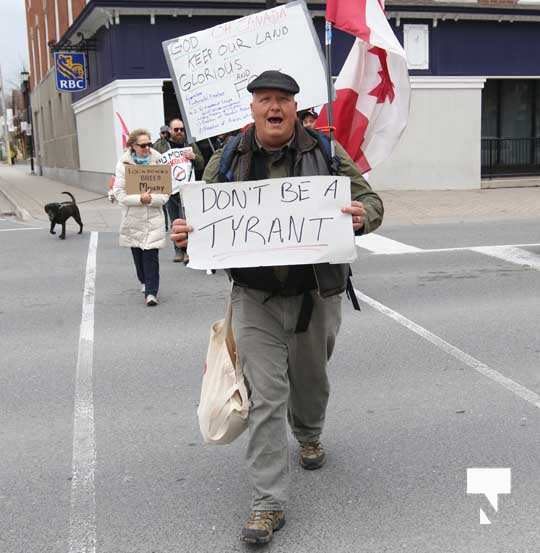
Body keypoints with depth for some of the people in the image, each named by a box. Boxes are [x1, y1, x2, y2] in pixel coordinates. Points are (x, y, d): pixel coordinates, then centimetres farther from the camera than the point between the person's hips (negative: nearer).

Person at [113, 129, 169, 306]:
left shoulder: (158, 162, -2)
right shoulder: (123, 164, -3)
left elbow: (165, 193, -3)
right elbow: (119, 193, -8)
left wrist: (151, 199, -21)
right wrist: (139, 199, -20)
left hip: (153, 218, -1)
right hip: (133, 218, 1)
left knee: (151, 255, -9)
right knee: (137, 253, 13)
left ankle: (151, 292, -7)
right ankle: (145, 282, 36)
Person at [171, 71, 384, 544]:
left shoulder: (327, 152, -2)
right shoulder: (227, 159, 1)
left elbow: (370, 200, 0)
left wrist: (361, 217, -24)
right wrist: (185, 233, -17)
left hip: (316, 295, 1)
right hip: (256, 299, -1)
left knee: (310, 380, 21)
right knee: (266, 397, -4)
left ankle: (309, 436, 55)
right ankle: (269, 504, 5)